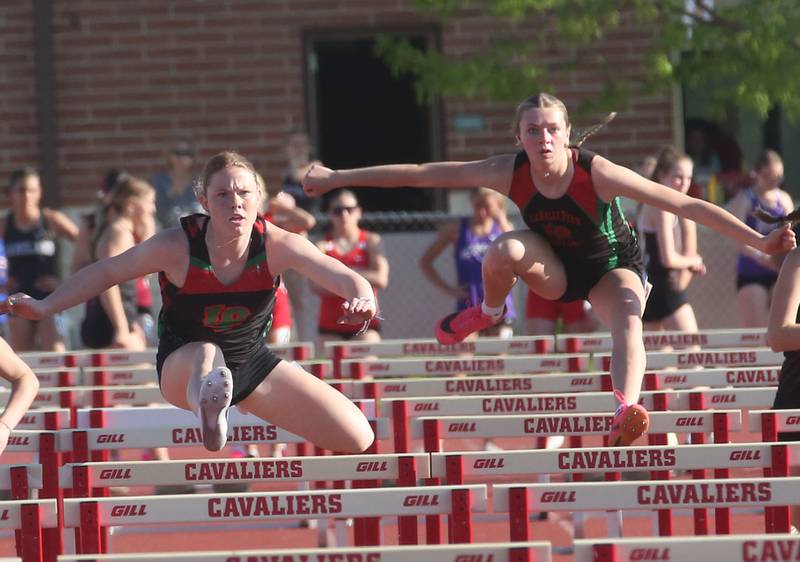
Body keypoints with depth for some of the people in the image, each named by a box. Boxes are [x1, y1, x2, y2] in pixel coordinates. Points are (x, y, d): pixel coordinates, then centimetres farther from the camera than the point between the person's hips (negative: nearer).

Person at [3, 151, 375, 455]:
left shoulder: (276, 245, -19)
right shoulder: (177, 247, -22)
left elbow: (335, 274, -32)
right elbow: (107, 272, -11)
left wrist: (362, 297, -56)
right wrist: (45, 307, -22)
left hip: (252, 364, 3)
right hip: (183, 365, -3)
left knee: (357, 438, -6)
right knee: (206, 355, -44)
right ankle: (208, 404, -74)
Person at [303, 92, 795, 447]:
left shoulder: (596, 173, -31)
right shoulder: (510, 172, -24)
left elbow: (684, 204, -32)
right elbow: (418, 175, -20)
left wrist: (758, 240, -37)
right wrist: (337, 179, -18)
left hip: (612, 265, -2)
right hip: (556, 269, 2)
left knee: (628, 322, -35)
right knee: (506, 250, -30)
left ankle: (627, 409, -54)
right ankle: (489, 311, 1)